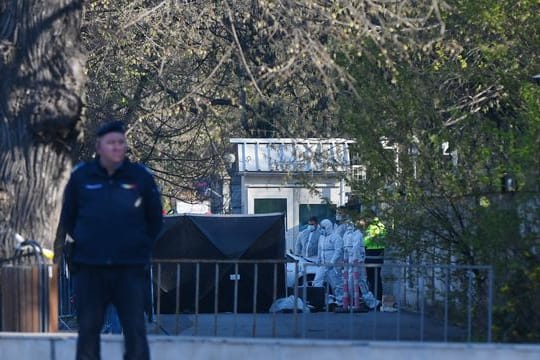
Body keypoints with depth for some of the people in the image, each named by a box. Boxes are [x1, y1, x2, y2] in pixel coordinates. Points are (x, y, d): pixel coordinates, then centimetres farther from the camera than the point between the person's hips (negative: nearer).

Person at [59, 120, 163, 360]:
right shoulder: (80, 177, 4)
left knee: (135, 330, -3)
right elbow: (68, 219, 15)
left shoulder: (141, 177, 3)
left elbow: (155, 221, 12)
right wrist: (85, 242, 9)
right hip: (89, 268, 1)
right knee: (88, 330, 4)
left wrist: (141, 247, 6)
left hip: (130, 268, -1)